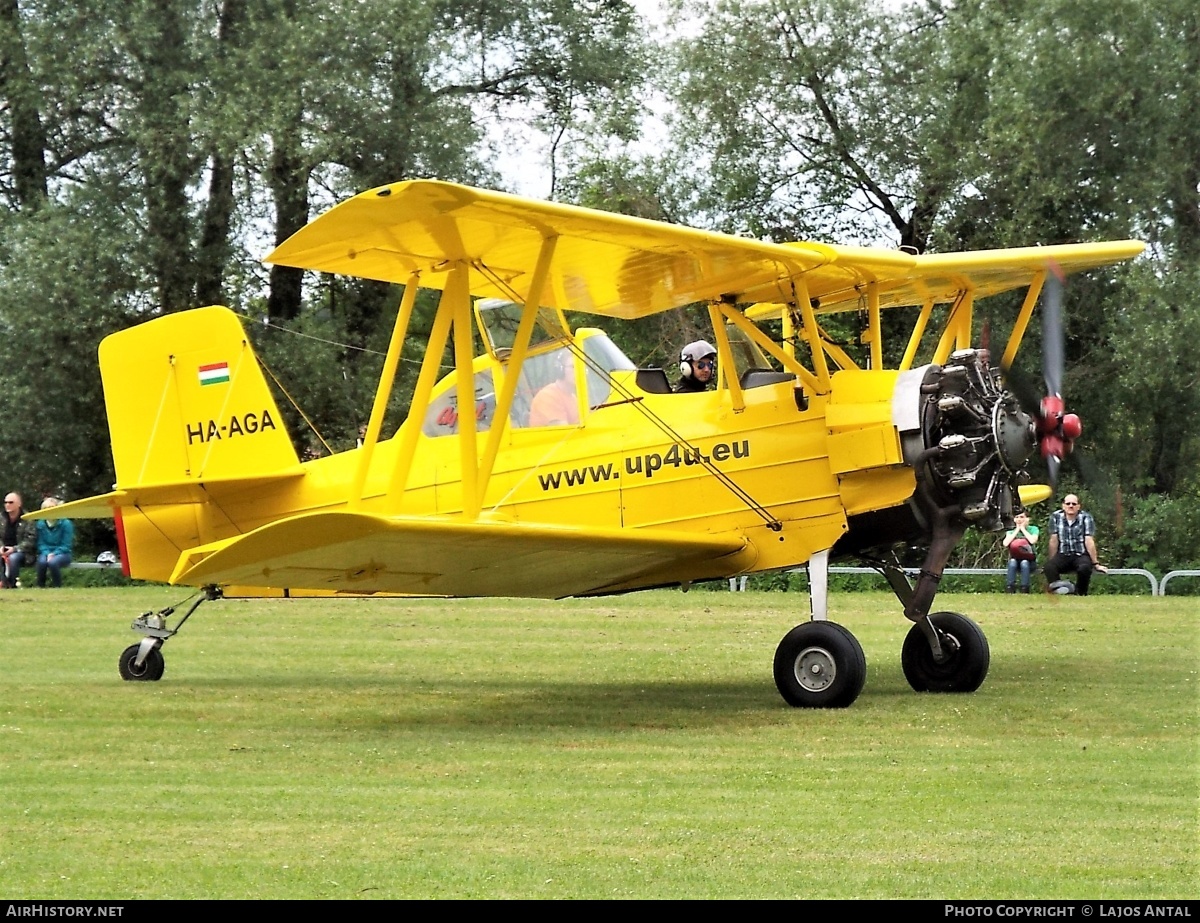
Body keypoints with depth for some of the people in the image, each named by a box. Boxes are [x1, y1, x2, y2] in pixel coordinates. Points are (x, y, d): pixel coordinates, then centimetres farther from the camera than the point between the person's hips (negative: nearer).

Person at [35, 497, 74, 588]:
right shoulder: (40, 524, 3)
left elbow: (66, 546, -7)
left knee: (52, 562, -37)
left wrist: (53, 554, -19)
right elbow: (41, 544, 3)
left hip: (62, 553, -2)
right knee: (42, 561, -34)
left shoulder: (66, 524, -7)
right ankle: (40, 586, -18)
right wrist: (47, 554, -16)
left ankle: (58, 587, -18)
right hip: (46, 553, 2)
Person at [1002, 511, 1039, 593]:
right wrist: (1017, 530, -4)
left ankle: (1024, 590, -37)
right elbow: (1005, 543, -11)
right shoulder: (1011, 532, 11)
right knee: (1012, 561, -34)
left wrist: (1023, 529, -7)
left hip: (1029, 561, -2)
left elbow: (1033, 540, -20)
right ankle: (1009, 589, -38)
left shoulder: (1033, 529, 4)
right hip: (1015, 559, 2)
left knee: (1024, 562, -36)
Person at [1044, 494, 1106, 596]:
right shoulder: (1055, 517, 2)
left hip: (1081, 555, -2)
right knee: (1049, 566, -29)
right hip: (1063, 555, 2)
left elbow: (1089, 541, -10)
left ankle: (1080, 594, -14)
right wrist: (1052, 562, 0)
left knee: (1084, 568, -35)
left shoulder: (1085, 517, -4)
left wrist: (1096, 564, -10)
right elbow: (1054, 541, 1)